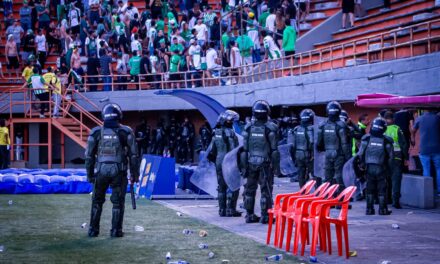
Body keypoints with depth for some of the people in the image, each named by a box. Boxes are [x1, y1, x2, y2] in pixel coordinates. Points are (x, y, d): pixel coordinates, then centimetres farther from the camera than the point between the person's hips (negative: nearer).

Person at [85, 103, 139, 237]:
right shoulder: (126, 132, -2)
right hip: (119, 171, -1)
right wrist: (134, 174, 7)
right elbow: (133, 155, 0)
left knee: (97, 201, 14)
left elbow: (89, 156, 4)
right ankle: (116, 230, 6)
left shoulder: (96, 132, 1)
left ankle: (93, 230, 15)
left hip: (102, 171, 1)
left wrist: (90, 174, 13)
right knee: (118, 202, 8)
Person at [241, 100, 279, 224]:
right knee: (266, 189, 2)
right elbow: (274, 148, -8)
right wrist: (275, 162, -2)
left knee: (250, 189, 12)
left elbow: (244, 147, 2)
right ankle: (265, 216, 1)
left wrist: (244, 164, 8)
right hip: (265, 162, -3)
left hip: (251, 162, 3)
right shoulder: (270, 127, -9)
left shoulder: (248, 127, 0)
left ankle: (250, 215, 17)